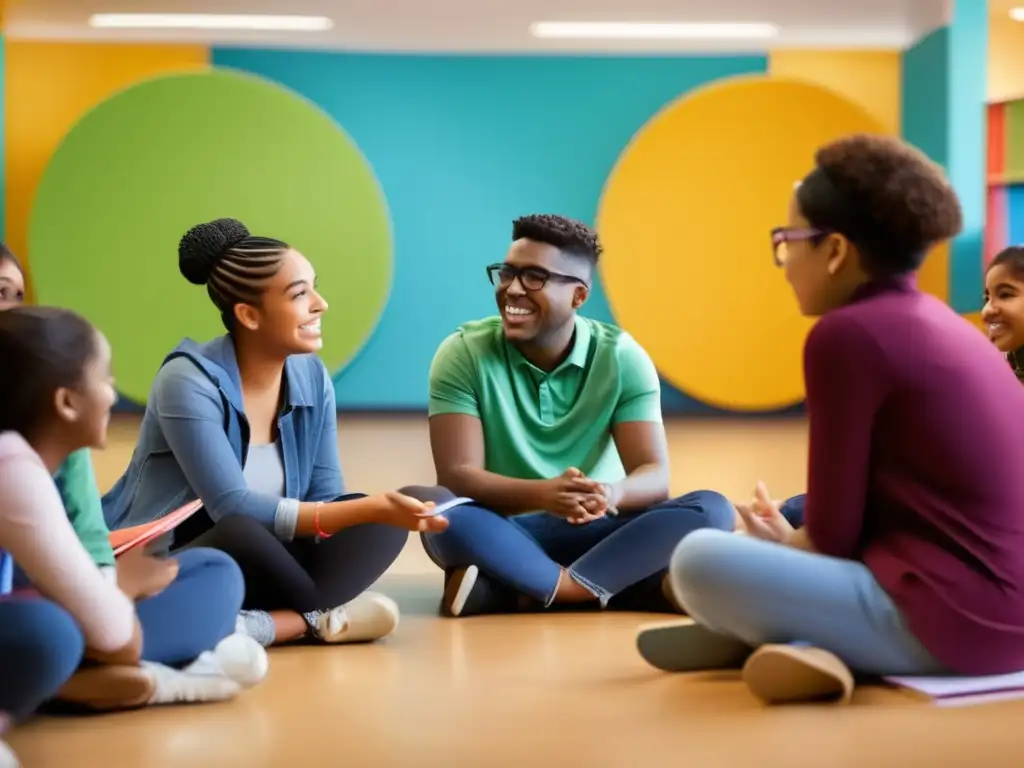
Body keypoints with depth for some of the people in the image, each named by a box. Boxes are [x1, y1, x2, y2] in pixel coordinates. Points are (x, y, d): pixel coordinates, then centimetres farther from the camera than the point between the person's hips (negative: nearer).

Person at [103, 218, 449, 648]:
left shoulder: (312, 377, -1)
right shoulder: (190, 382, -21)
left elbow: (324, 499, -2)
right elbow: (233, 510, -29)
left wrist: (380, 512, -26)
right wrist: (371, 508, -34)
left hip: (252, 566, 7)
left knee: (382, 525, -13)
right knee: (242, 535, -38)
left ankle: (267, 625, -29)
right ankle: (325, 620, -13)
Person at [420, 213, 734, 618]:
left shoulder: (621, 358, -4)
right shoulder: (463, 353, -9)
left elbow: (654, 475, -11)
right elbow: (456, 475, -18)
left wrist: (611, 493, -37)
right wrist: (543, 494, -37)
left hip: (594, 532, 3)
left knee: (711, 509, -23)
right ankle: (628, 587, -33)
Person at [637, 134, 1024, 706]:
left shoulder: (846, 333, -12)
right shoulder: (943, 324, 15)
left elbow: (833, 534, -8)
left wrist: (781, 544, 12)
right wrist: (791, 537, 16)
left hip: (952, 618, -10)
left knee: (699, 561, -14)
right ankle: (802, 641, 6)